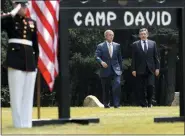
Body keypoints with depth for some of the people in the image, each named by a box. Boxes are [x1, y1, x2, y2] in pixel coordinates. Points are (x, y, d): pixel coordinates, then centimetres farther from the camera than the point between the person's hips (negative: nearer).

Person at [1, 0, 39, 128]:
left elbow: (35, 44, 16)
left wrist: (36, 62, 10)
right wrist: (12, 14, -19)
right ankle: (19, 125, -1)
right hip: (15, 60, -4)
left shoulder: (32, 22, 15)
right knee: (17, 95, -4)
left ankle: (27, 124, 7)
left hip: (30, 61, 4)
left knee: (28, 95, 4)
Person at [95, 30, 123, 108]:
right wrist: (101, 62, -26)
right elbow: (97, 56, -7)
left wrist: (120, 69, 10)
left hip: (116, 70, 1)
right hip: (105, 70, -1)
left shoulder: (117, 46, 12)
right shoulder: (100, 46, 4)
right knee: (106, 89, 6)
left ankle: (116, 104, -15)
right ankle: (106, 104, 21)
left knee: (117, 85, -18)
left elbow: (119, 58, 14)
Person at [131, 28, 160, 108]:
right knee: (141, 89, 0)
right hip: (140, 70, 0)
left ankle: (149, 102, 9)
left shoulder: (153, 43, 9)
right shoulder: (135, 45, 5)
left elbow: (156, 56, 9)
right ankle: (143, 104, 7)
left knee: (150, 86, -10)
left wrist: (157, 68, 2)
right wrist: (133, 69, -4)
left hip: (150, 69, 1)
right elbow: (133, 58, 3)